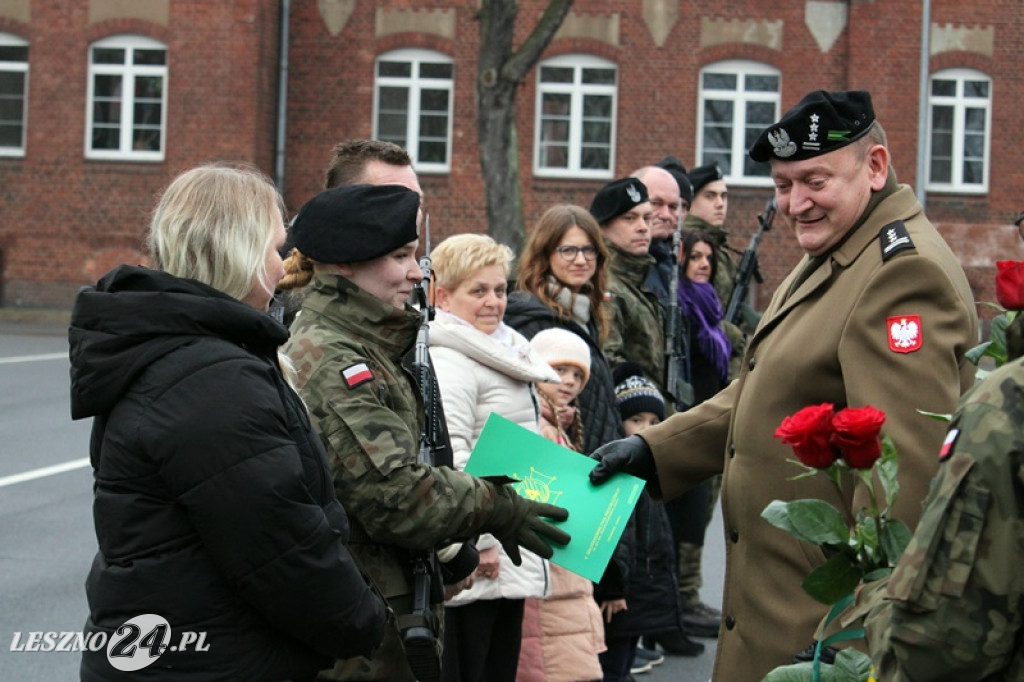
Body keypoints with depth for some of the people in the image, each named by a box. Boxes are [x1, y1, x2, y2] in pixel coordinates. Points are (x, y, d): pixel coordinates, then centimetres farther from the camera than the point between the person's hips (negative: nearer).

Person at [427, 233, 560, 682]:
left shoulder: (503, 353, 18)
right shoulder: (448, 360, -14)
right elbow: (450, 460, -22)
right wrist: (479, 542, -21)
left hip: (509, 560, 10)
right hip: (476, 565, -10)